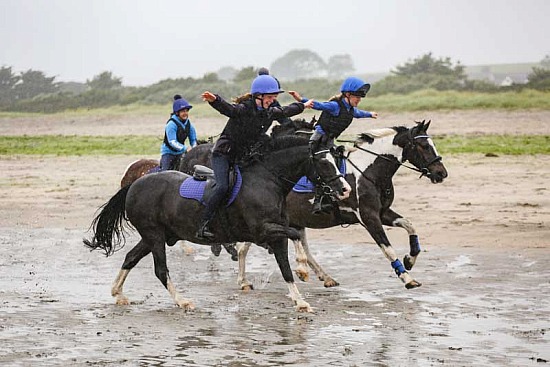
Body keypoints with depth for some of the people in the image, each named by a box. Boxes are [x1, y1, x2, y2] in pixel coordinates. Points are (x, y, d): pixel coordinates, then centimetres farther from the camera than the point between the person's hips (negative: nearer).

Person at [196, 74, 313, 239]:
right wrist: (214, 100, -62)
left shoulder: (270, 112, 2)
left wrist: (303, 106, 39)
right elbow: (226, 108, -40)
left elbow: (285, 111, 23)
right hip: (223, 153, -8)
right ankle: (203, 226, -25)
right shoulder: (243, 109, -21)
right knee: (223, 187, -25)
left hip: (243, 157, 8)